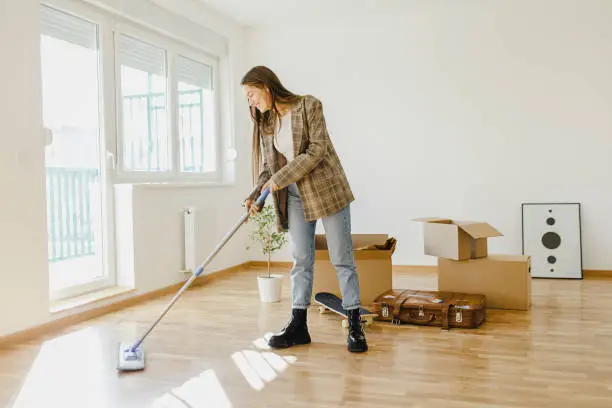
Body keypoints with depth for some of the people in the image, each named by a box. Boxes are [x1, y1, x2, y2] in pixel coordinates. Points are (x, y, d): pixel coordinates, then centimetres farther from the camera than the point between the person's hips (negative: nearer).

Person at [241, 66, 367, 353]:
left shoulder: (308, 105, -10)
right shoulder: (265, 122, 8)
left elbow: (317, 150, -18)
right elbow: (268, 165, 10)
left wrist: (280, 178, -19)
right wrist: (256, 194, -7)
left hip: (326, 189, -5)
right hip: (294, 196, 6)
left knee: (342, 258, -1)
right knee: (301, 260, 7)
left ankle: (355, 326, 7)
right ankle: (298, 325, 14)